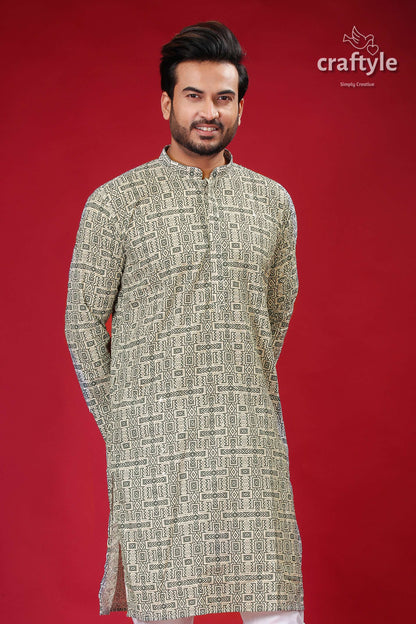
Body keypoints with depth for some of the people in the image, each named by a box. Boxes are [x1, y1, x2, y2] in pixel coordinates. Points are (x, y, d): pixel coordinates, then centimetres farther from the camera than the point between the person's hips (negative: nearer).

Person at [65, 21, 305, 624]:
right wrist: (121, 425, 4)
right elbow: (84, 321, 3)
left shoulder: (273, 202, 10)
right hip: (154, 439, -2)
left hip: (253, 438, 3)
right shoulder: (115, 202, -1)